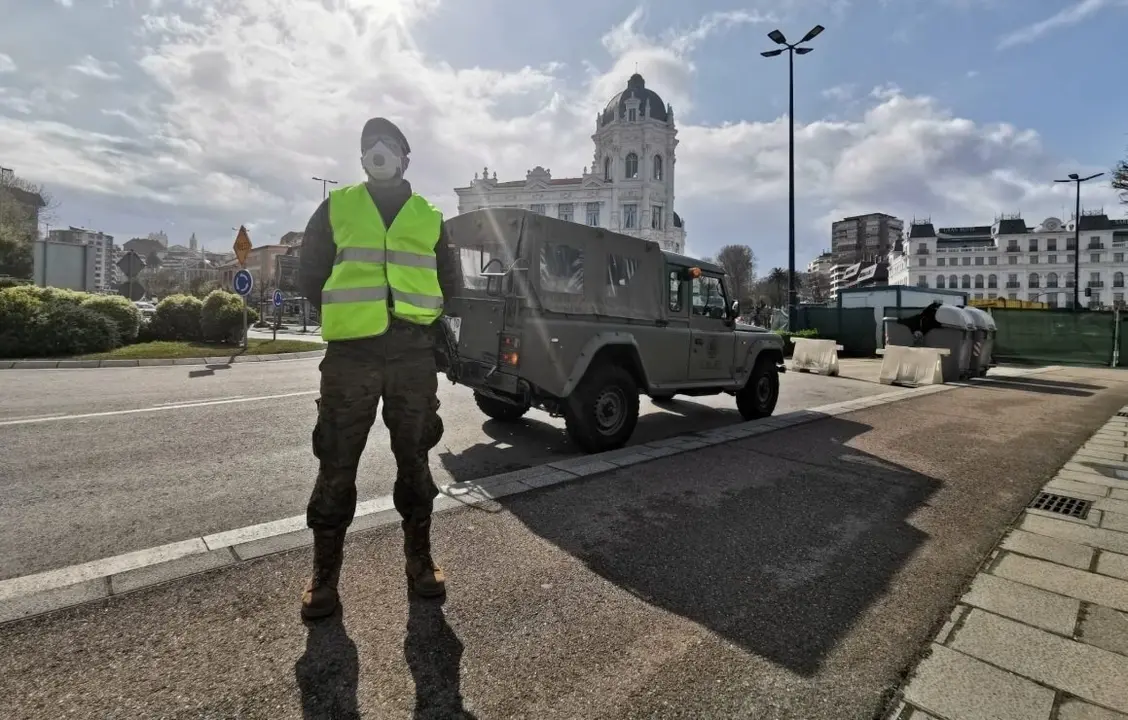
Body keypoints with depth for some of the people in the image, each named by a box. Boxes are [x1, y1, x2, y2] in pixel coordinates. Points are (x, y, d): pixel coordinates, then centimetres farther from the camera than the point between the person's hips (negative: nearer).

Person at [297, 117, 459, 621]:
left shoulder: (430, 217, 13)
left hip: (414, 354, 1)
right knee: (337, 464, 2)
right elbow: (310, 275, 13)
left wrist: (421, 319, 8)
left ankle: (419, 561, 24)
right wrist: (345, 316, 8)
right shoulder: (336, 207, 11)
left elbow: (446, 282, 18)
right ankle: (324, 575, 19)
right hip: (350, 353, 0)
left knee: (414, 459, 9)